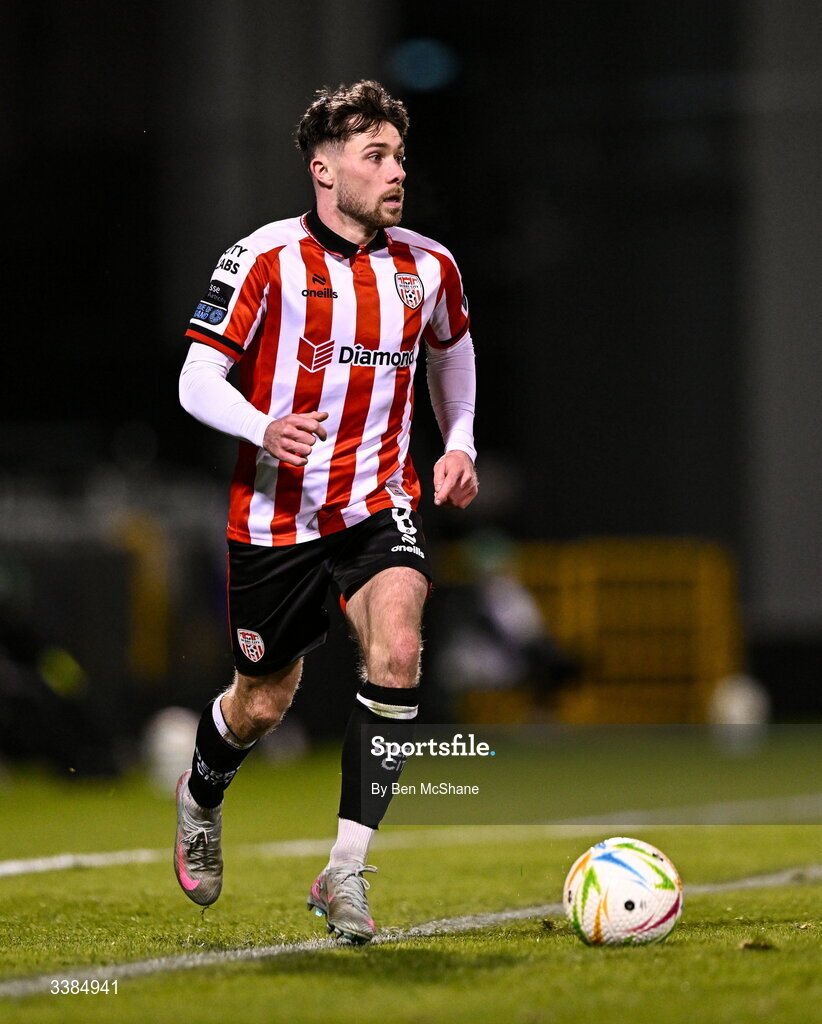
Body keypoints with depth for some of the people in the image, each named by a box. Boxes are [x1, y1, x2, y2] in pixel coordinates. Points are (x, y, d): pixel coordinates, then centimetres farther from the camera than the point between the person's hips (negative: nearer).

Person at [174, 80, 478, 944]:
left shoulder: (428, 267, 2)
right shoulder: (264, 258, -11)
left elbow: (450, 347, 25)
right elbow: (197, 380, -11)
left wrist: (458, 442, 13)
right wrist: (263, 429, -29)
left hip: (378, 501, 2)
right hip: (275, 511, -2)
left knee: (396, 651, -26)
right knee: (263, 701, 10)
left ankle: (345, 872, -21)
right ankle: (199, 799, 47)